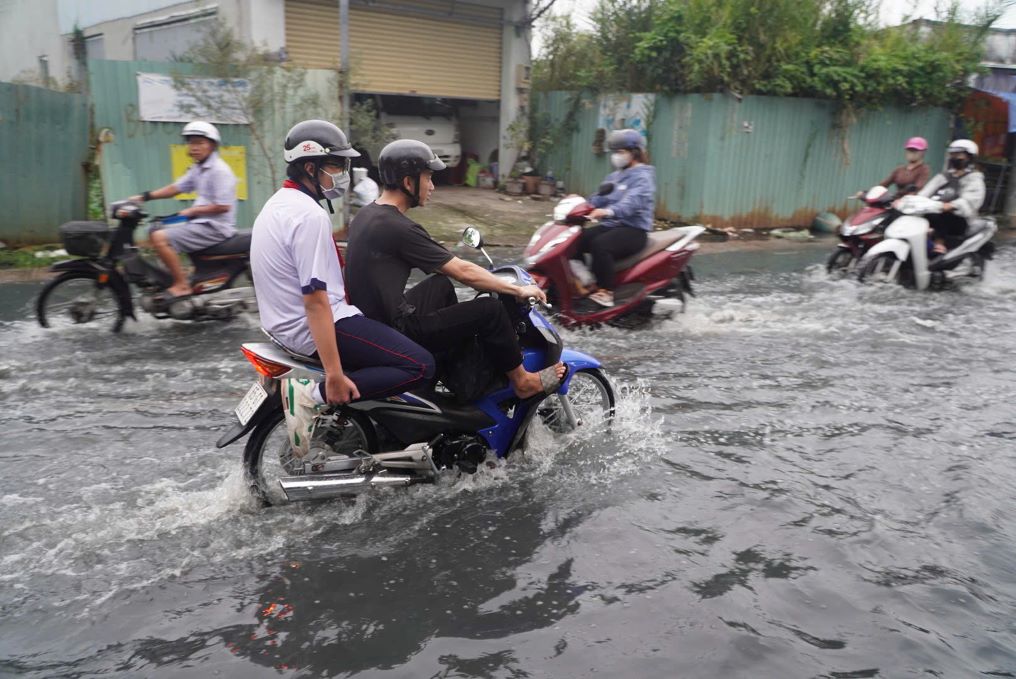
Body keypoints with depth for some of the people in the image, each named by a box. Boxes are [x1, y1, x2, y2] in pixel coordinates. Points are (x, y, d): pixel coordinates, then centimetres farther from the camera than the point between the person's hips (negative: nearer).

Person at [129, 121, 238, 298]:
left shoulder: (219, 170, -14)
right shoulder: (198, 169, 15)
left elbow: (223, 206, -21)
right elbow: (177, 187, 18)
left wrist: (192, 211, -13)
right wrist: (144, 197, 10)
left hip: (216, 227, -10)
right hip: (201, 223, 10)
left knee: (160, 238, -21)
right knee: (155, 230, 16)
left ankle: (182, 285, -16)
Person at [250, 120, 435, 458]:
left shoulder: (278, 204, 14)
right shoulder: (310, 216, -19)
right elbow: (316, 302, -25)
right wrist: (334, 375, -25)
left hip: (286, 322, 11)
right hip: (314, 326, -11)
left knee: (390, 325, 30)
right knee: (420, 365, -16)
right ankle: (312, 395, -15)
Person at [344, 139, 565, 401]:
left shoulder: (366, 214, 7)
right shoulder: (398, 228, -22)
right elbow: (463, 272, -17)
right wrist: (519, 290, -6)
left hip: (370, 319, 10)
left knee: (441, 284, 27)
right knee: (490, 310, -7)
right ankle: (522, 381, 15)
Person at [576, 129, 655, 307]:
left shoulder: (643, 177, -9)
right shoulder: (614, 176, 20)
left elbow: (633, 201, -28)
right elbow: (600, 199, 15)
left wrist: (608, 211, -46)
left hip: (633, 229, -9)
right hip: (610, 225, 9)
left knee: (599, 245, -34)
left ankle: (606, 292, -28)